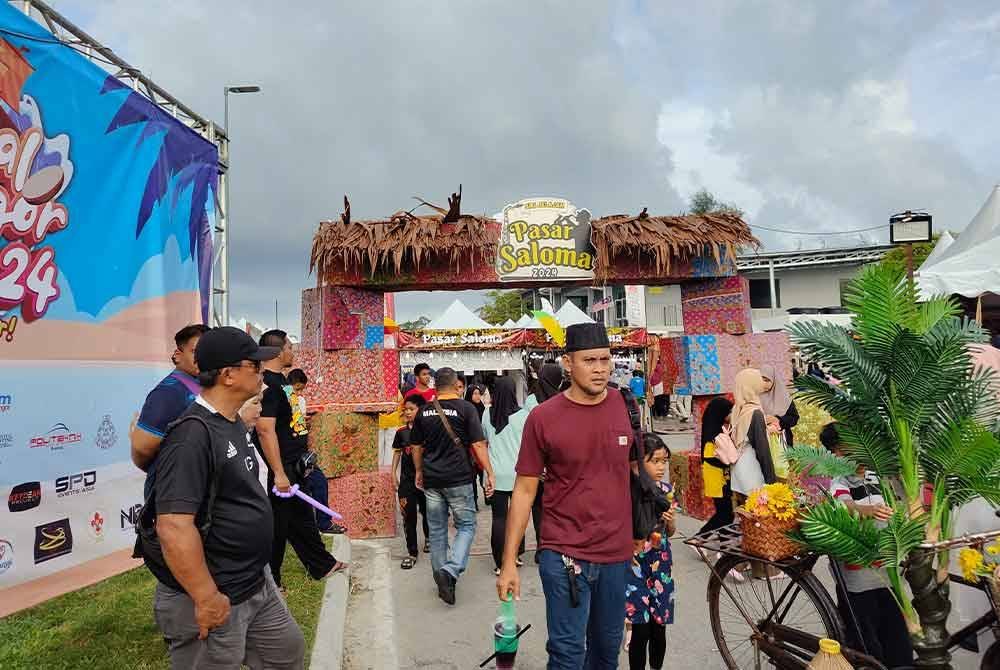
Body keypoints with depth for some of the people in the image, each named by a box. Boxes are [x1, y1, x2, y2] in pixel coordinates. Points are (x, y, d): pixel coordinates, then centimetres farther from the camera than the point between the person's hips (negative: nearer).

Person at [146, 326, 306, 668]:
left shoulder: (234, 422, 6)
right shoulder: (193, 434, -25)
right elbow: (173, 527, -30)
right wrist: (206, 599, -25)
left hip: (258, 583, 9)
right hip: (215, 599, -9)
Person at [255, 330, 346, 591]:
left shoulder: (280, 379, 11)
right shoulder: (267, 384, -21)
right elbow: (265, 431, -26)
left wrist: (304, 441, 23)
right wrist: (279, 473, -27)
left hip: (293, 464, 10)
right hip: (281, 467, -10)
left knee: (302, 517, 20)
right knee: (278, 524, 2)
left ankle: (323, 565, 33)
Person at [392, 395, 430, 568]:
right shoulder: (401, 432, 0)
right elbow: (397, 452, 10)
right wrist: (394, 472, 5)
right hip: (407, 479, 2)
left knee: (426, 511, 16)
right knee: (409, 516, 1)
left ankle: (428, 537, 44)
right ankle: (412, 552, 9)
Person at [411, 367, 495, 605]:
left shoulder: (424, 411, 5)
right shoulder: (465, 408, -8)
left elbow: (416, 447, 12)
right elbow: (478, 445, -11)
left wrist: (419, 472, 25)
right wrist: (489, 473, -5)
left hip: (432, 480, 4)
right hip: (459, 478, -4)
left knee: (437, 530, 13)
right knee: (466, 525, 7)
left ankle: (441, 577, 21)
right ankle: (451, 570, -11)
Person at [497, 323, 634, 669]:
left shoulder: (624, 405, -2)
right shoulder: (542, 417, -11)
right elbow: (524, 491, -4)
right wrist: (509, 562, -4)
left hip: (617, 553, 4)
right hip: (565, 555, -3)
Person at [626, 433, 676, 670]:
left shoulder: (666, 491, 2)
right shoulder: (629, 491, -13)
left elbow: (670, 532, 13)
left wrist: (670, 521, -6)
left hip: (661, 567, 4)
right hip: (636, 566, -4)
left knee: (659, 629, 12)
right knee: (641, 631, -1)